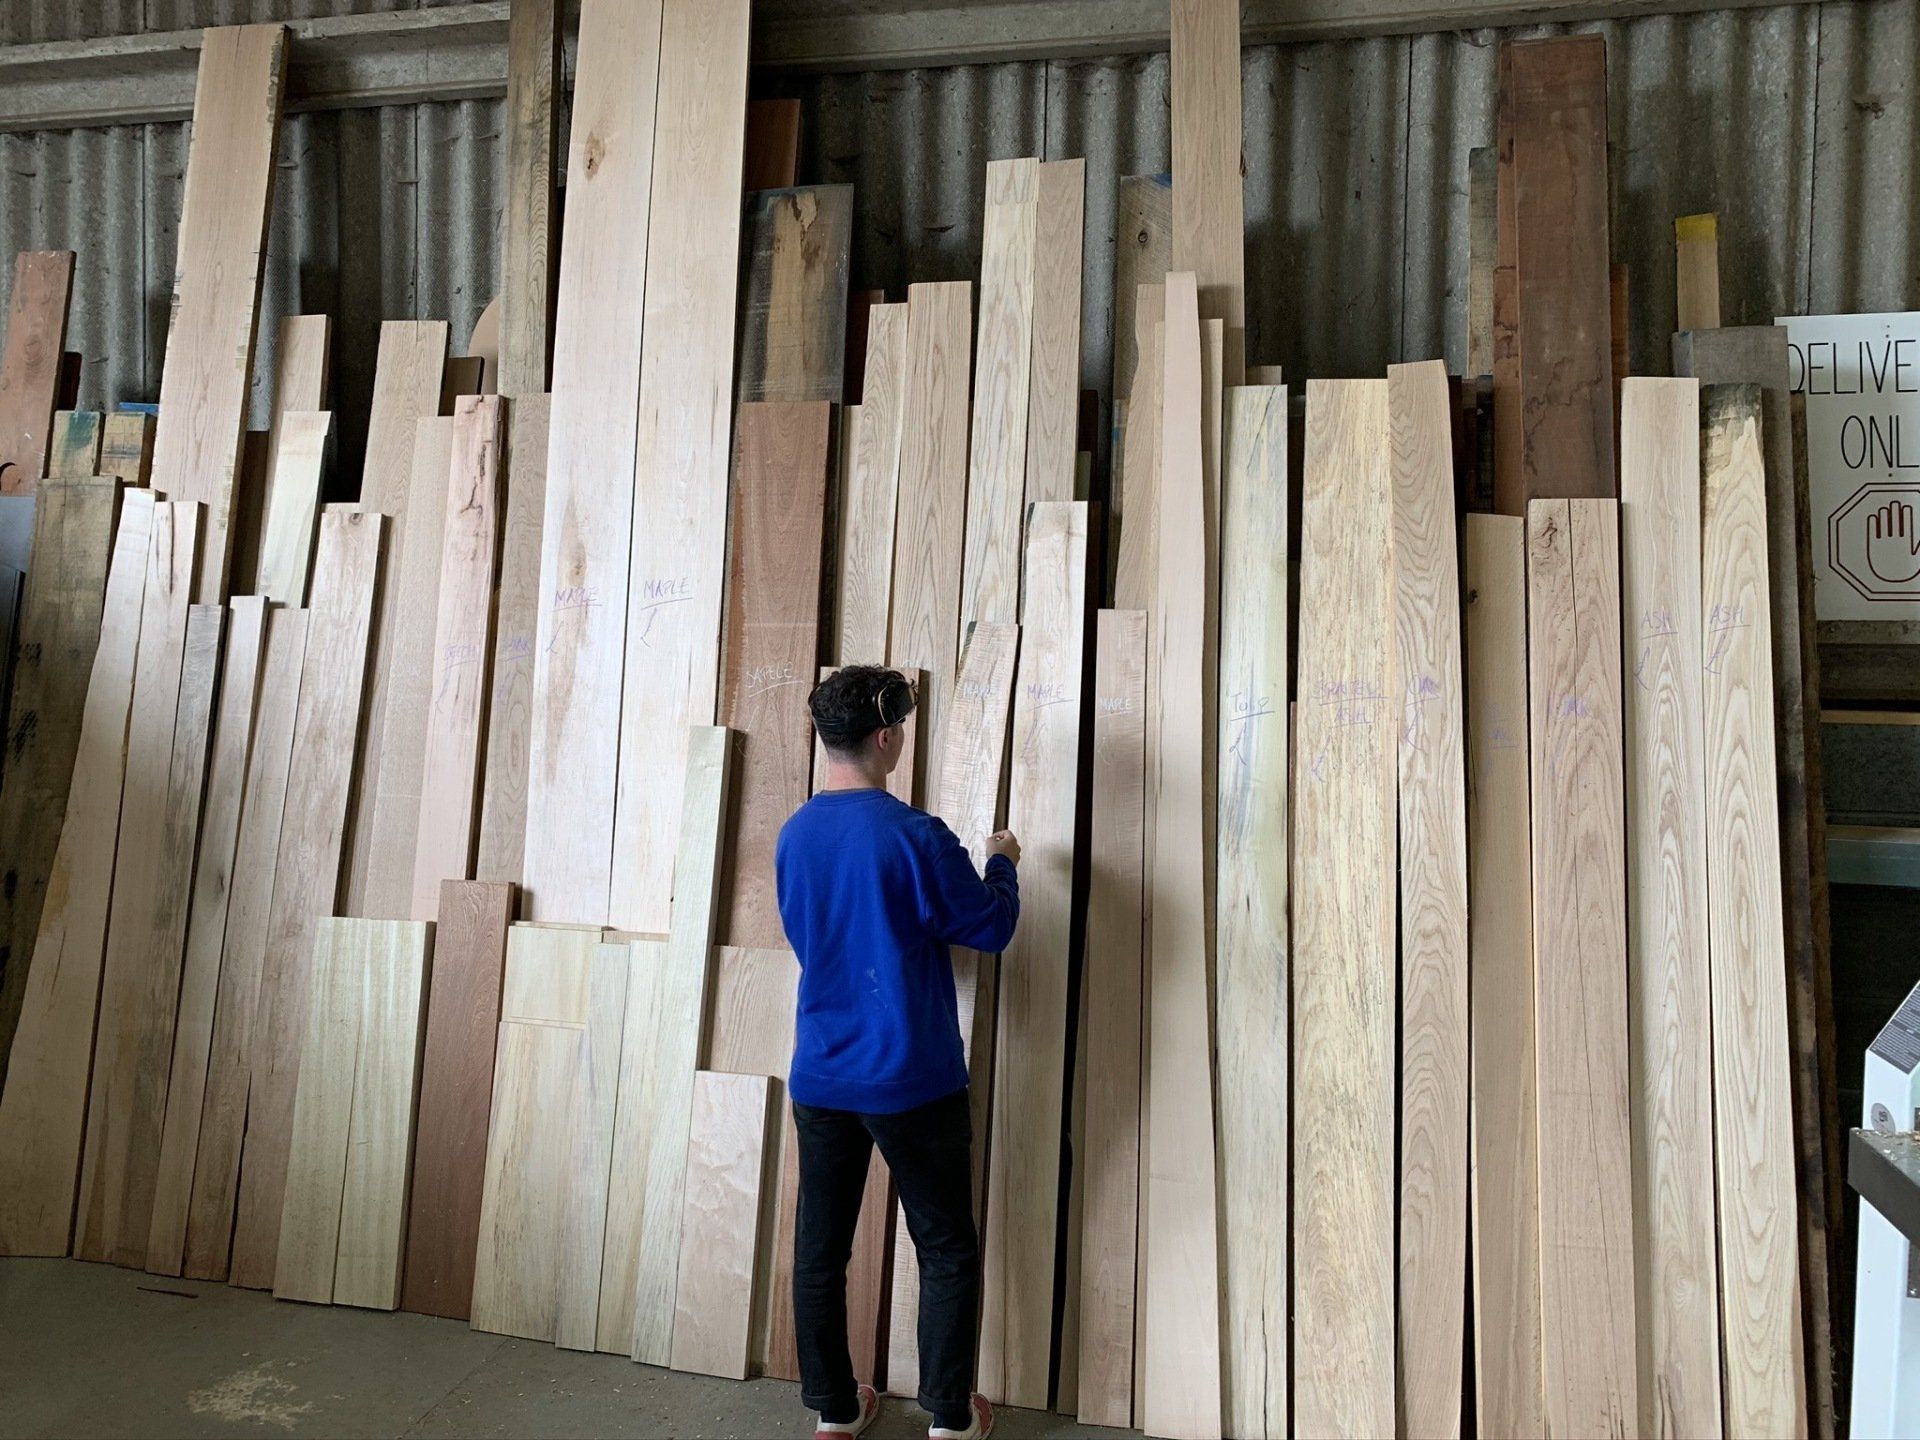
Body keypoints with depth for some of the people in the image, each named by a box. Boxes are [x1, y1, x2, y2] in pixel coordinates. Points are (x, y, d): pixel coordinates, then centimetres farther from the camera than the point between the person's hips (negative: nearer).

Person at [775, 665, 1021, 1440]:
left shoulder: (793, 836, 2)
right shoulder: (914, 834, -17)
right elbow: (990, 927, -7)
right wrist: (1001, 865, 12)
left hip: (819, 1078, 5)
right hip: (912, 1081, -5)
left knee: (820, 1247, 14)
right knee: (947, 1250, 12)